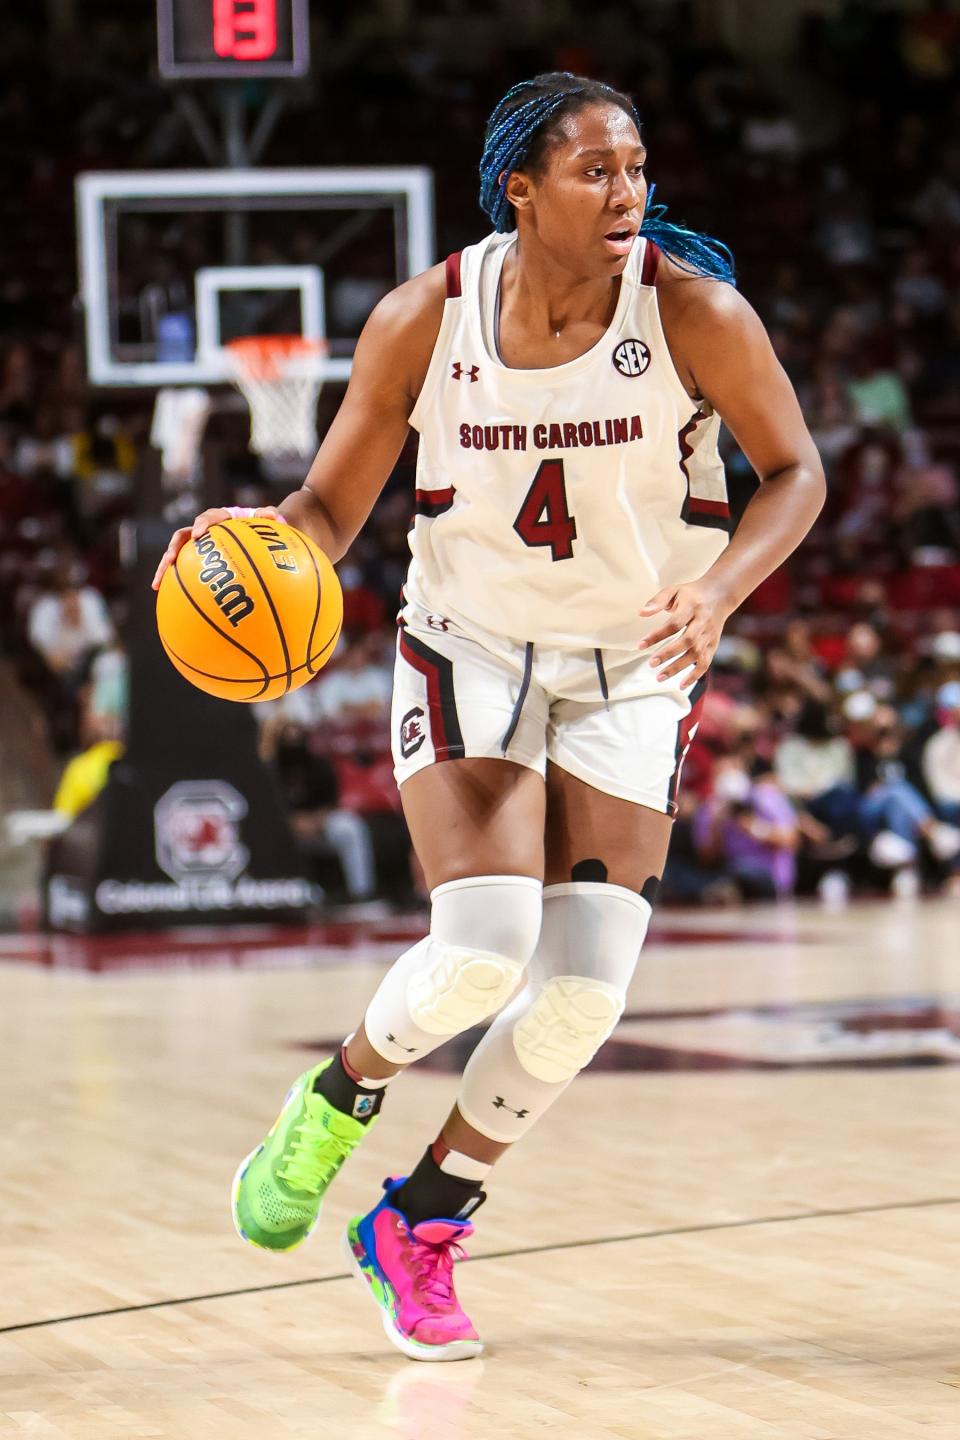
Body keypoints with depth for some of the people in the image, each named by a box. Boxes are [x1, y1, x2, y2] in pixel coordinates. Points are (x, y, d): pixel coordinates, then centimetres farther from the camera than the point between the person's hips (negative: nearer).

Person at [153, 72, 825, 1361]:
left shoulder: (693, 311, -17)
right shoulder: (425, 322, -15)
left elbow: (795, 471, -5)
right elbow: (331, 506, -5)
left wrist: (719, 589, -24)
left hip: (632, 674, 1)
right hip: (471, 650, -1)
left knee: (585, 989, -5)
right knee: (482, 951, -19)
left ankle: (417, 1229, 16)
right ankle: (337, 1100, 14)